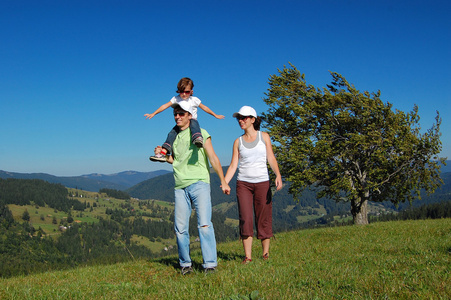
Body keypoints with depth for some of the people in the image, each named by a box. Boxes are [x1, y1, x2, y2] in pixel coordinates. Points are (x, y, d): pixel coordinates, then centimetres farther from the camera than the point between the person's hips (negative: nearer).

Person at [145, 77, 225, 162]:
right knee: (172, 133, -21)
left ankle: (198, 139, -67)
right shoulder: (176, 99, 6)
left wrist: (216, 115, 16)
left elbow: (204, 108, 11)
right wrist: (153, 114, -2)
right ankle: (163, 153, -27)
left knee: (193, 123, -38)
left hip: (192, 120, -3)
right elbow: (165, 106, 3)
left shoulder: (194, 100, 3)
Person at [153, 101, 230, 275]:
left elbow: (213, 158, 5)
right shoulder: (173, 136, 19)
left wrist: (223, 182, 0)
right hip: (180, 187, 4)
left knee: (204, 224, -14)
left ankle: (210, 264, -10)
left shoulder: (200, 133, 7)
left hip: (199, 183, -4)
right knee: (180, 228, 2)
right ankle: (185, 264, 15)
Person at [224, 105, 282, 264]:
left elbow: (271, 158, 0)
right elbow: (233, 165, 6)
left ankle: (266, 253, 13)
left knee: (264, 219, 1)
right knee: (245, 219, -6)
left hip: (262, 182, -1)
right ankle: (247, 256, -1)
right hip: (243, 183, 1)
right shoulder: (238, 141, 9)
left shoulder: (264, 136, 7)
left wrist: (278, 175, -16)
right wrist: (224, 182, -8)